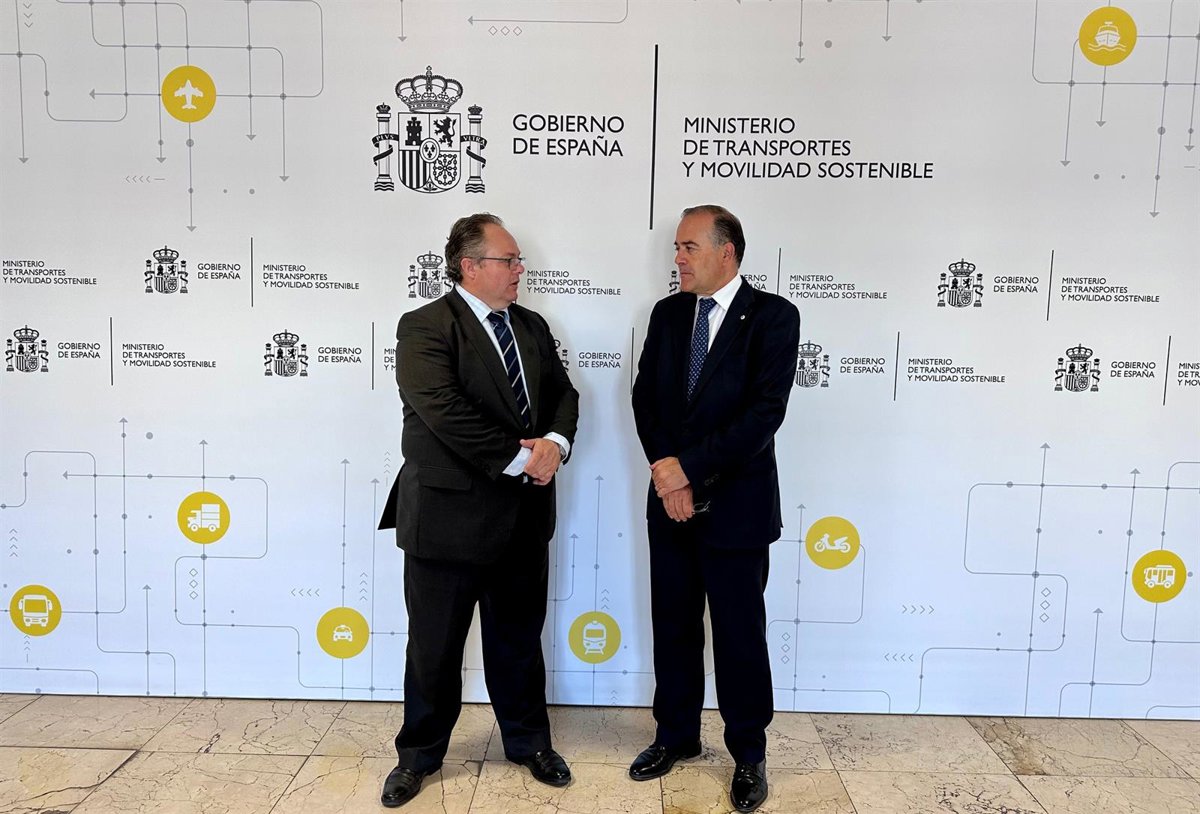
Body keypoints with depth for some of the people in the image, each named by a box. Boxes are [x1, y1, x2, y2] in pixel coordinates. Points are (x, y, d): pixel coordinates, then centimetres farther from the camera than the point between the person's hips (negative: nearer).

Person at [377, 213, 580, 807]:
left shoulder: (531, 326, 11)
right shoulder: (425, 327, -12)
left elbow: (562, 392, 9)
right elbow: (442, 409, -23)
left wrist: (554, 441, -12)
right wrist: (520, 458, -20)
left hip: (523, 516, 6)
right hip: (449, 515, -5)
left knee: (519, 638, 19)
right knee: (434, 647, 12)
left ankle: (528, 741, 38)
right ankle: (420, 754, 33)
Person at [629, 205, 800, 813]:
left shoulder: (774, 316, -9)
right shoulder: (667, 313, 6)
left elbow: (766, 411, -18)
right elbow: (645, 398, 3)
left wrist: (689, 465, -19)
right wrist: (666, 471, -10)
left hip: (736, 505, -5)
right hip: (671, 501, 5)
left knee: (740, 635, 8)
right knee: (672, 627, 15)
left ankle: (748, 753, 28)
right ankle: (676, 734, 35)